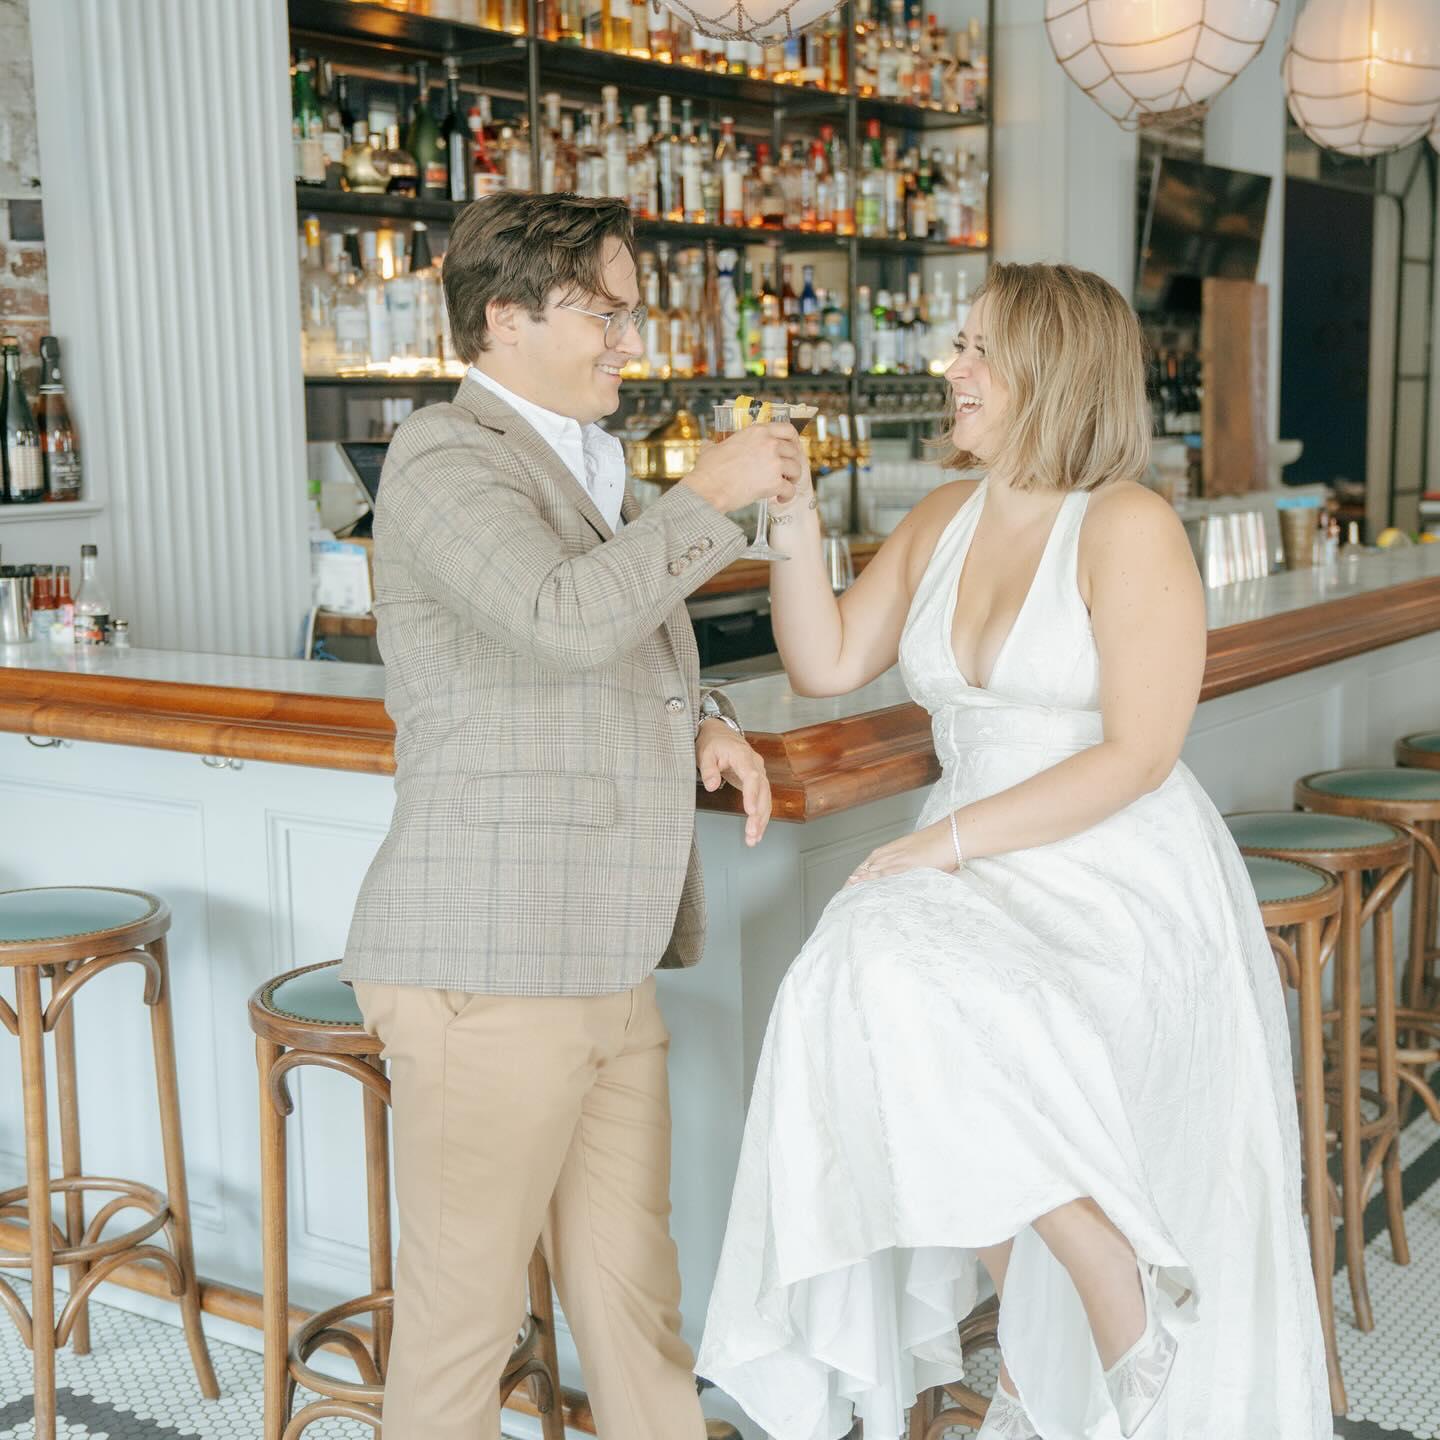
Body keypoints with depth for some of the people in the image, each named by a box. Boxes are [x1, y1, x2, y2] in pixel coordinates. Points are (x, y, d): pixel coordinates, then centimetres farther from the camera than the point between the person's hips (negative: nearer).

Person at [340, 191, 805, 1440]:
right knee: (467, 1310, 3)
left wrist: (702, 721, 11)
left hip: (604, 968, 9)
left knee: (633, 1297, 15)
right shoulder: (447, 460, -11)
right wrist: (710, 495, -16)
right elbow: (567, 620, -29)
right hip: (486, 973, -9)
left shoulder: (583, 465, 19)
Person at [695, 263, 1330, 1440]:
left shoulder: (1129, 527, -10)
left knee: (934, 1001, -31)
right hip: (983, 877, 6)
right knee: (874, 1018, -20)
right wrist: (794, 521, -1)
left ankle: (1131, 1311, -9)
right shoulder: (945, 520, 11)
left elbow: (1137, 756, -16)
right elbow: (826, 664, 11)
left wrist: (952, 836, -18)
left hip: (1125, 885, -6)